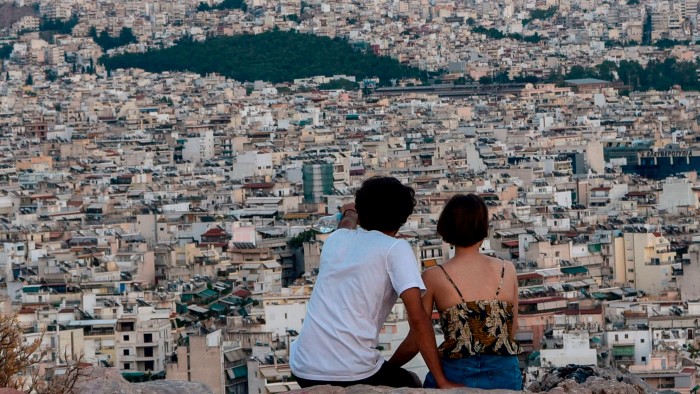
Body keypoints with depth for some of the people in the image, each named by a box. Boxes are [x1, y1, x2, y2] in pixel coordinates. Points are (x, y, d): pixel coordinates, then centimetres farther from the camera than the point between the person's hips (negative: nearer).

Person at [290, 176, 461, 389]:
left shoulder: (336, 239, 14)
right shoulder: (395, 248, -2)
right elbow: (417, 317, -11)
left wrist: (349, 214, 65)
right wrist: (442, 382, -9)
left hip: (304, 372, 4)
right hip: (353, 374, -4)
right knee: (411, 384, 27)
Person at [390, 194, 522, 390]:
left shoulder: (434, 277, -2)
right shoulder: (507, 271, 4)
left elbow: (414, 343, 2)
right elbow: (511, 333, 12)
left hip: (455, 375, -3)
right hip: (506, 377, 3)